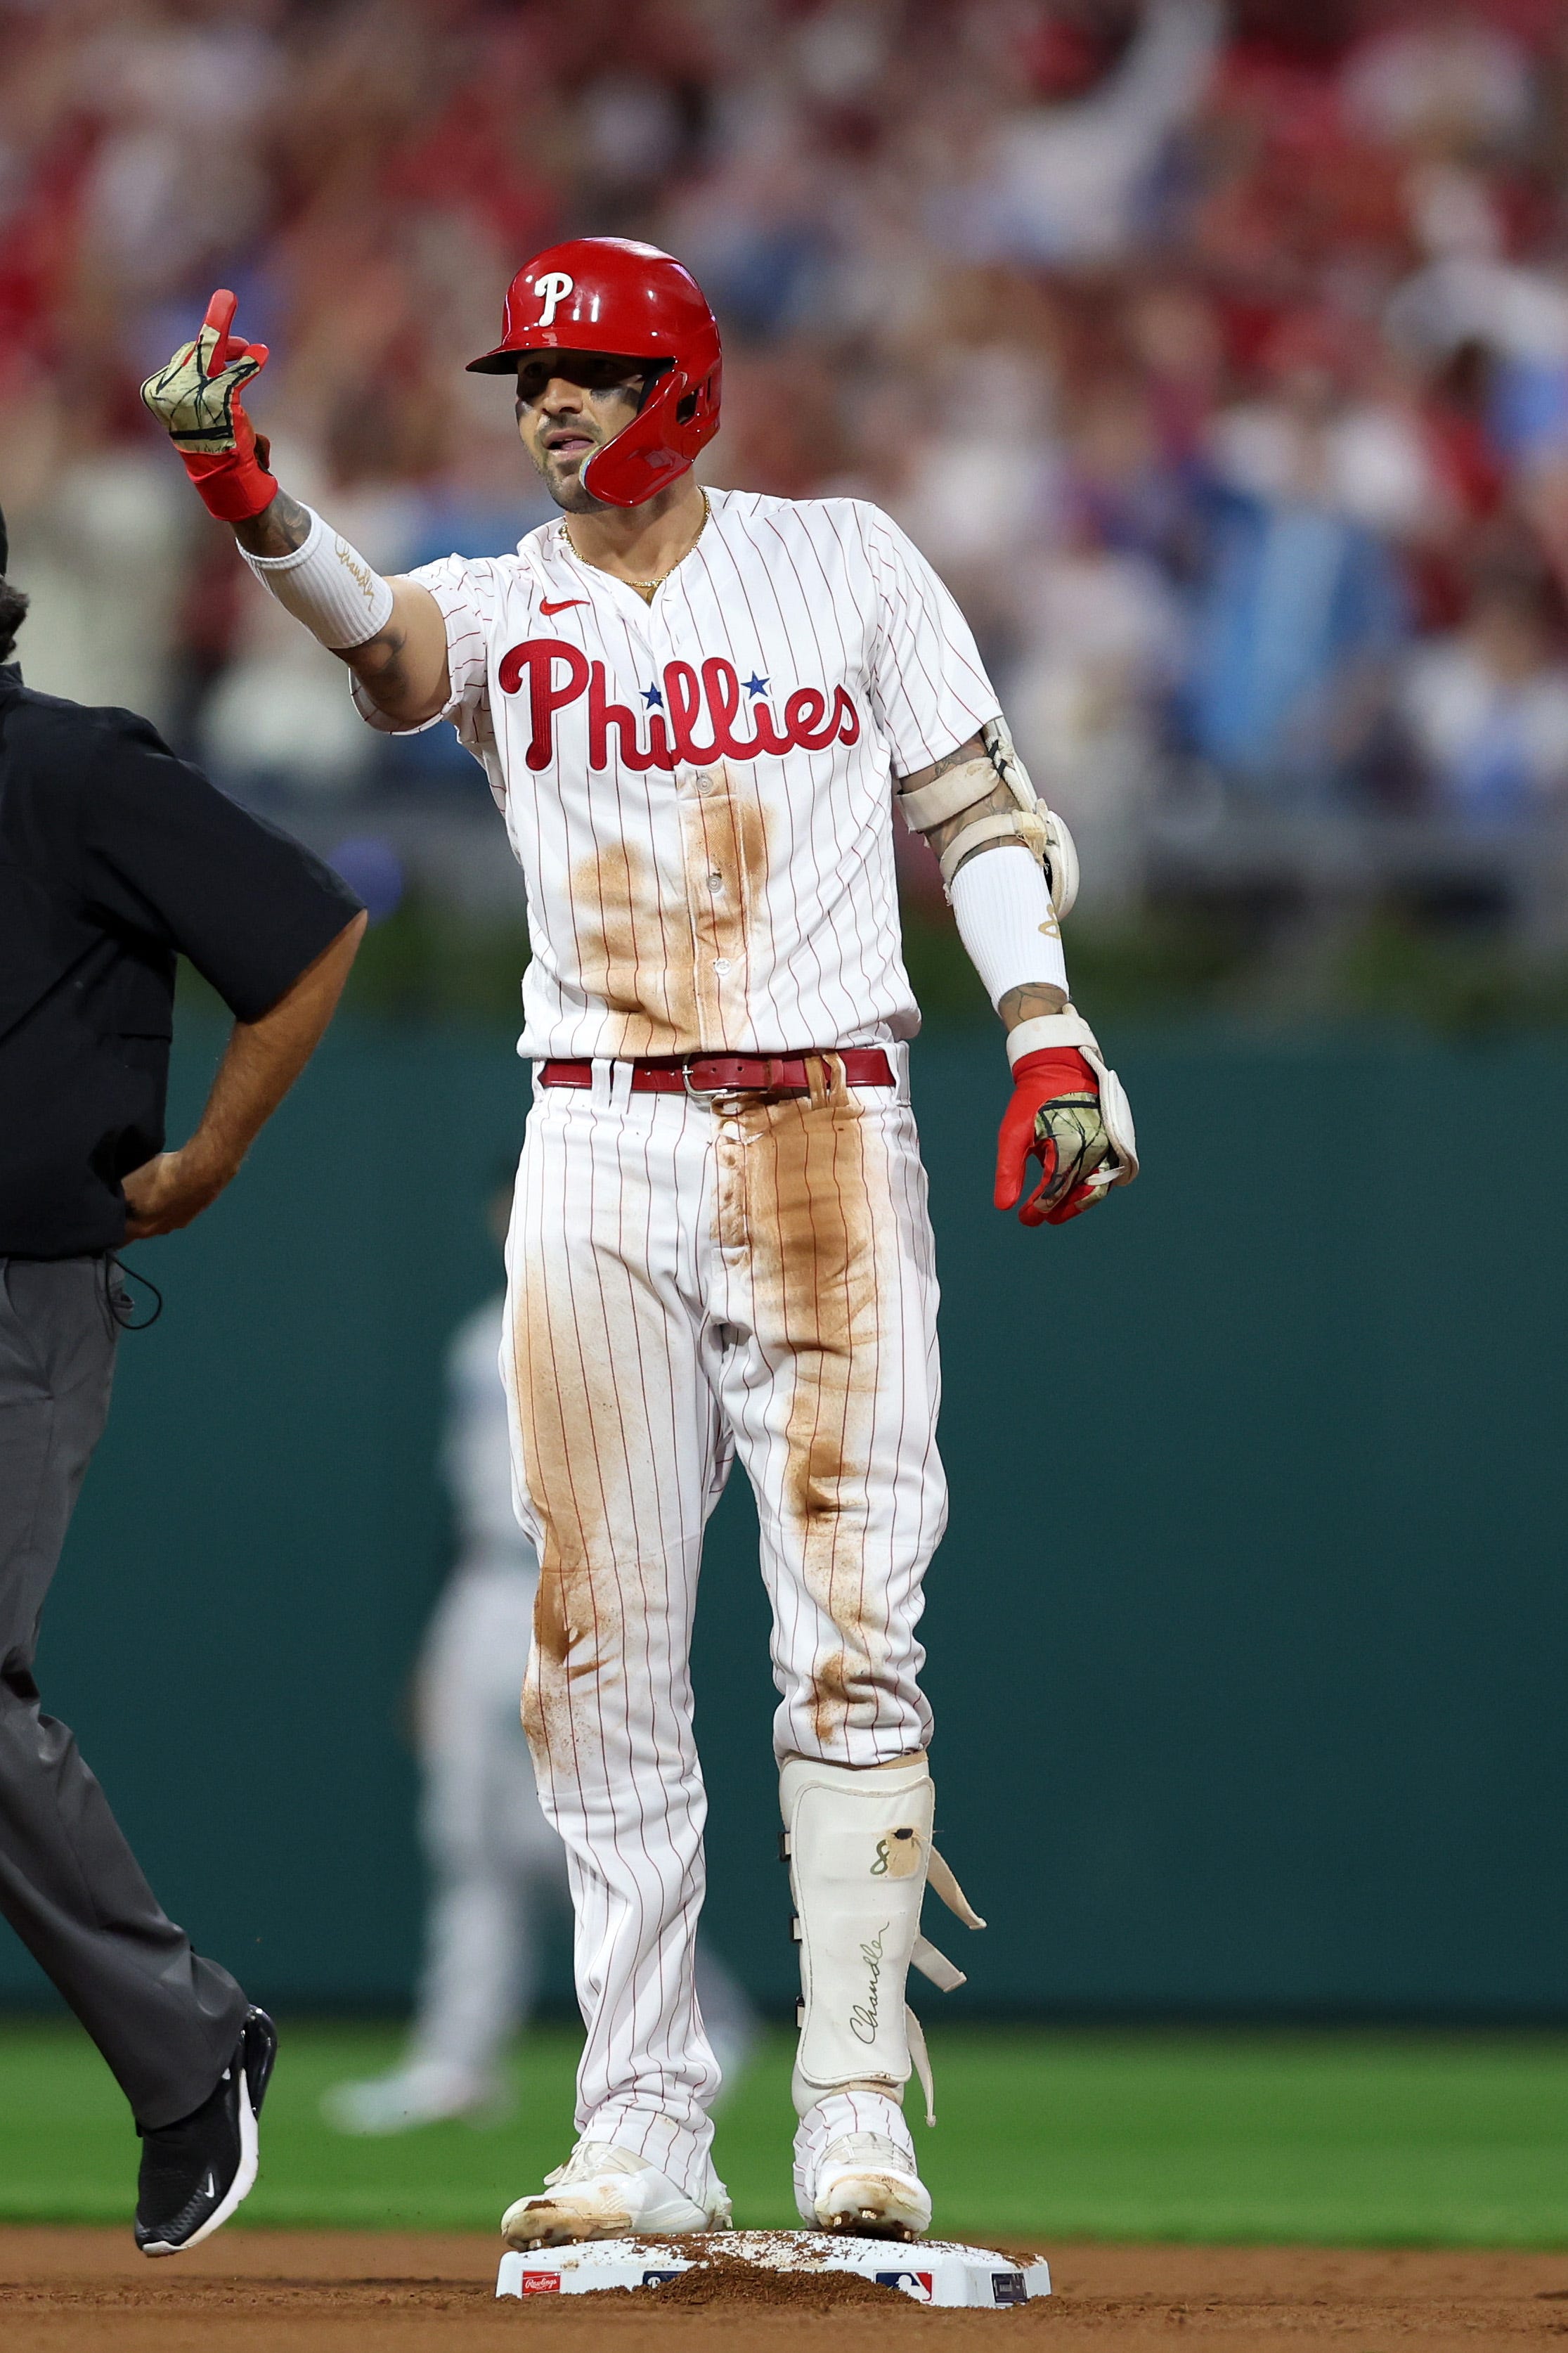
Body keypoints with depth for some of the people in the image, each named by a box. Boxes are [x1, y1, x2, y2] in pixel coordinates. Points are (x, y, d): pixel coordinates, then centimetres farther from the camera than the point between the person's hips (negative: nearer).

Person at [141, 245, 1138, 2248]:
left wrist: (1047, 1042, -5)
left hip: (824, 1140, -2)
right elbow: (384, 645, -16)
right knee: (603, 1652, 1)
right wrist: (250, 508, -37)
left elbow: (979, 809, 8)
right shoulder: (506, 607, 6)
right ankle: (643, 2132, 4)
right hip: (597, 1158, 2)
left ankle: (856, 2114, -7)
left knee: (849, 1634, -8)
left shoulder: (847, 563, 7)